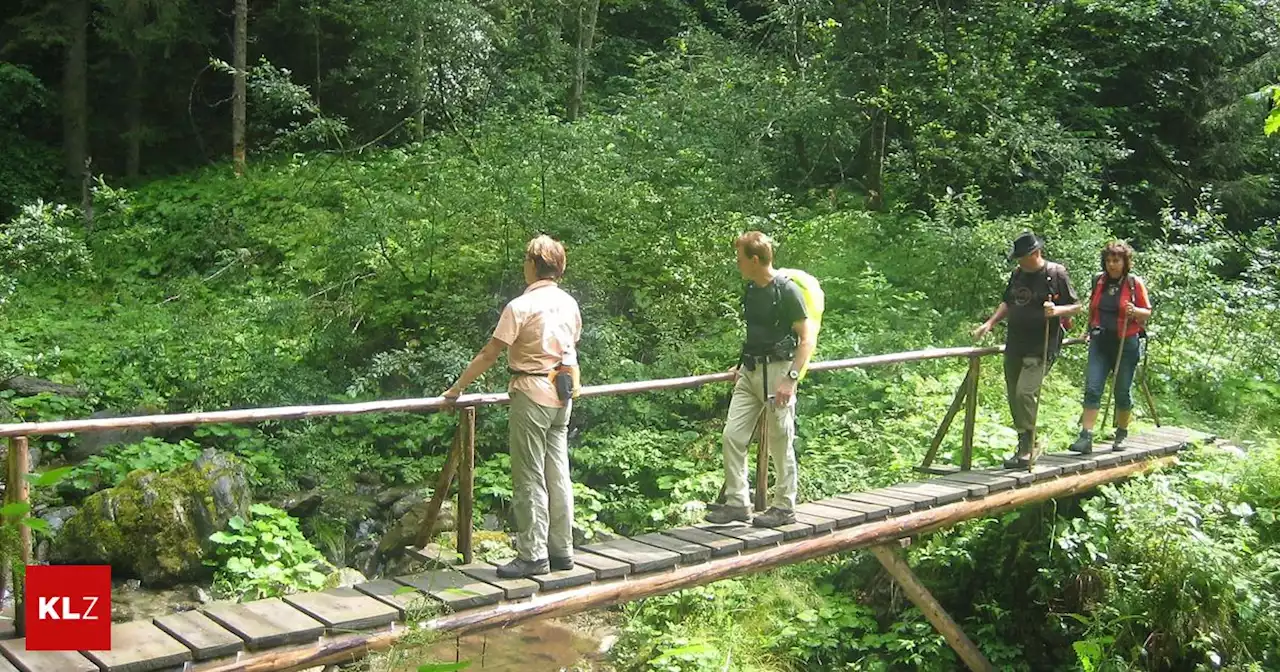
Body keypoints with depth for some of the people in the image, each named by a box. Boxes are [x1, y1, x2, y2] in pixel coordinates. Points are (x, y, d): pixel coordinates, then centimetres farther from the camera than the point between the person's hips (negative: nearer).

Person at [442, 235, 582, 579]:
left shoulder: (521, 306, -13)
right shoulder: (569, 303, 8)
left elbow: (489, 354, -12)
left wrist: (456, 389, -5)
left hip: (532, 395, -7)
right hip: (562, 395, 7)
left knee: (530, 479, -1)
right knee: (557, 474, 11)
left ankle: (533, 555, 2)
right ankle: (562, 550, 17)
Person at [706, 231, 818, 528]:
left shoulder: (786, 290, -13)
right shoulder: (751, 289, 11)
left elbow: (808, 337, -14)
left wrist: (791, 378, -20)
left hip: (776, 370, -8)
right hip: (750, 370, 8)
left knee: (780, 443, 1)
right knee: (732, 435, 3)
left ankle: (784, 508, 13)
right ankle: (737, 503, 11)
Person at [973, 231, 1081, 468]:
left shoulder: (1056, 274, -6)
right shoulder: (1017, 274, 12)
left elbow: (1076, 306, -2)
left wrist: (1057, 311, -22)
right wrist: (990, 323, 11)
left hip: (1041, 348, -7)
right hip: (1014, 346, 7)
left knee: (1025, 392, -18)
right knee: (1014, 395, 10)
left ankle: (1026, 450, -12)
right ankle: (1027, 444, 24)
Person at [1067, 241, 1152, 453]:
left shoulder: (1134, 282, -3)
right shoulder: (1099, 280, 7)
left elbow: (1147, 313, 1)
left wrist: (1135, 311, -19)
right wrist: (1091, 330, 20)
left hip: (1126, 343, -3)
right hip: (1100, 342, 3)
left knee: (1122, 392, 7)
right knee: (1092, 389, -8)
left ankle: (1121, 436, 25)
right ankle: (1085, 437, -12)